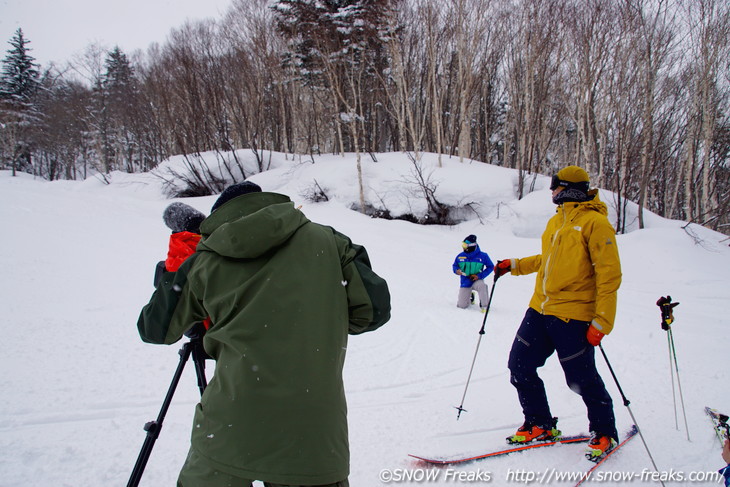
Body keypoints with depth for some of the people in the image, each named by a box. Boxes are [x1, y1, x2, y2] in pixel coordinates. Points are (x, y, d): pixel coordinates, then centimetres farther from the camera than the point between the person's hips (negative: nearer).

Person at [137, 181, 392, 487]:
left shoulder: (205, 262, 7)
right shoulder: (323, 240, 6)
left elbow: (155, 328, 19)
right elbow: (374, 308, 4)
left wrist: (168, 281, 37)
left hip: (231, 428, 0)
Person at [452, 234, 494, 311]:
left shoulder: (483, 256, -8)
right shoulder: (460, 256, -2)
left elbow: (490, 267, -1)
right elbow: (455, 265, 12)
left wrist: (479, 276, -13)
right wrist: (456, 270, -14)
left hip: (476, 281, -3)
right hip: (465, 283, 3)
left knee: (481, 285, -40)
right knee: (461, 305, 0)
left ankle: (485, 306, -20)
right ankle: (470, 297, 36)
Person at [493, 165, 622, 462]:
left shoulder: (595, 222, -10)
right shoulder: (556, 221, 15)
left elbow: (609, 276, -14)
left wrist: (602, 322, -18)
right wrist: (515, 266, 21)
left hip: (573, 316, -8)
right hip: (540, 309, 8)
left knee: (582, 379, 2)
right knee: (520, 365, 5)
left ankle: (604, 432, 26)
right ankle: (540, 424, 23)